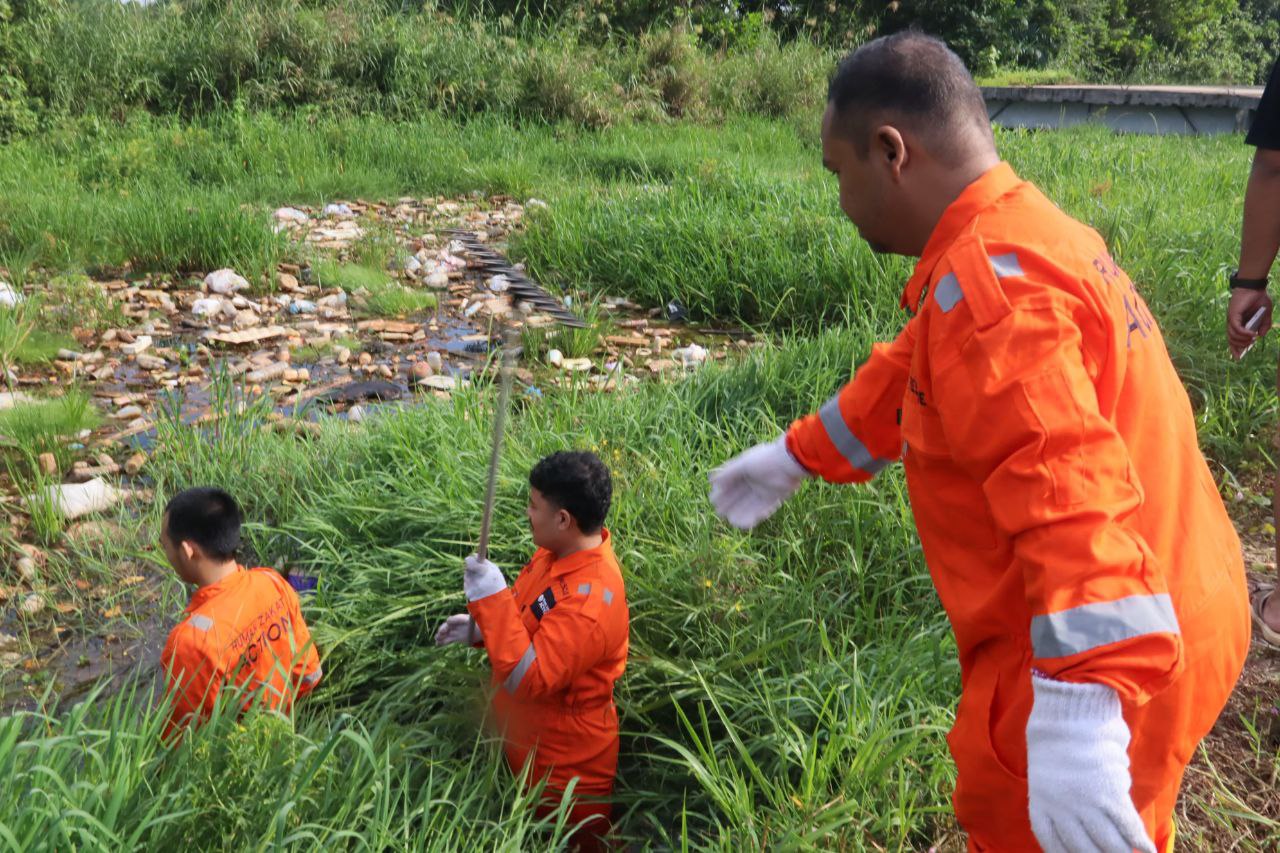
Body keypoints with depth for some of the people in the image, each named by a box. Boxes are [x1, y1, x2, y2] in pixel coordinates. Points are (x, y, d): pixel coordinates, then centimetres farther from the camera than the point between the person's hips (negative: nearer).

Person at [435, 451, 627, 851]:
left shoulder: (589, 601, -36)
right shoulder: (563, 549, -6)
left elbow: (528, 679, -35)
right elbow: (528, 615, 12)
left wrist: (490, 599, -35)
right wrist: (479, 626, -4)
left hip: (565, 762, -9)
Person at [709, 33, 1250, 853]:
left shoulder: (989, 285, -25)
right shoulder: (1029, 236, 10)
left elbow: (1070, 495, -36)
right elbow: (905, 382, 22)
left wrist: (1077, 720, -42)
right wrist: (794, 457, 31)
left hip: (1103, 668, -10)